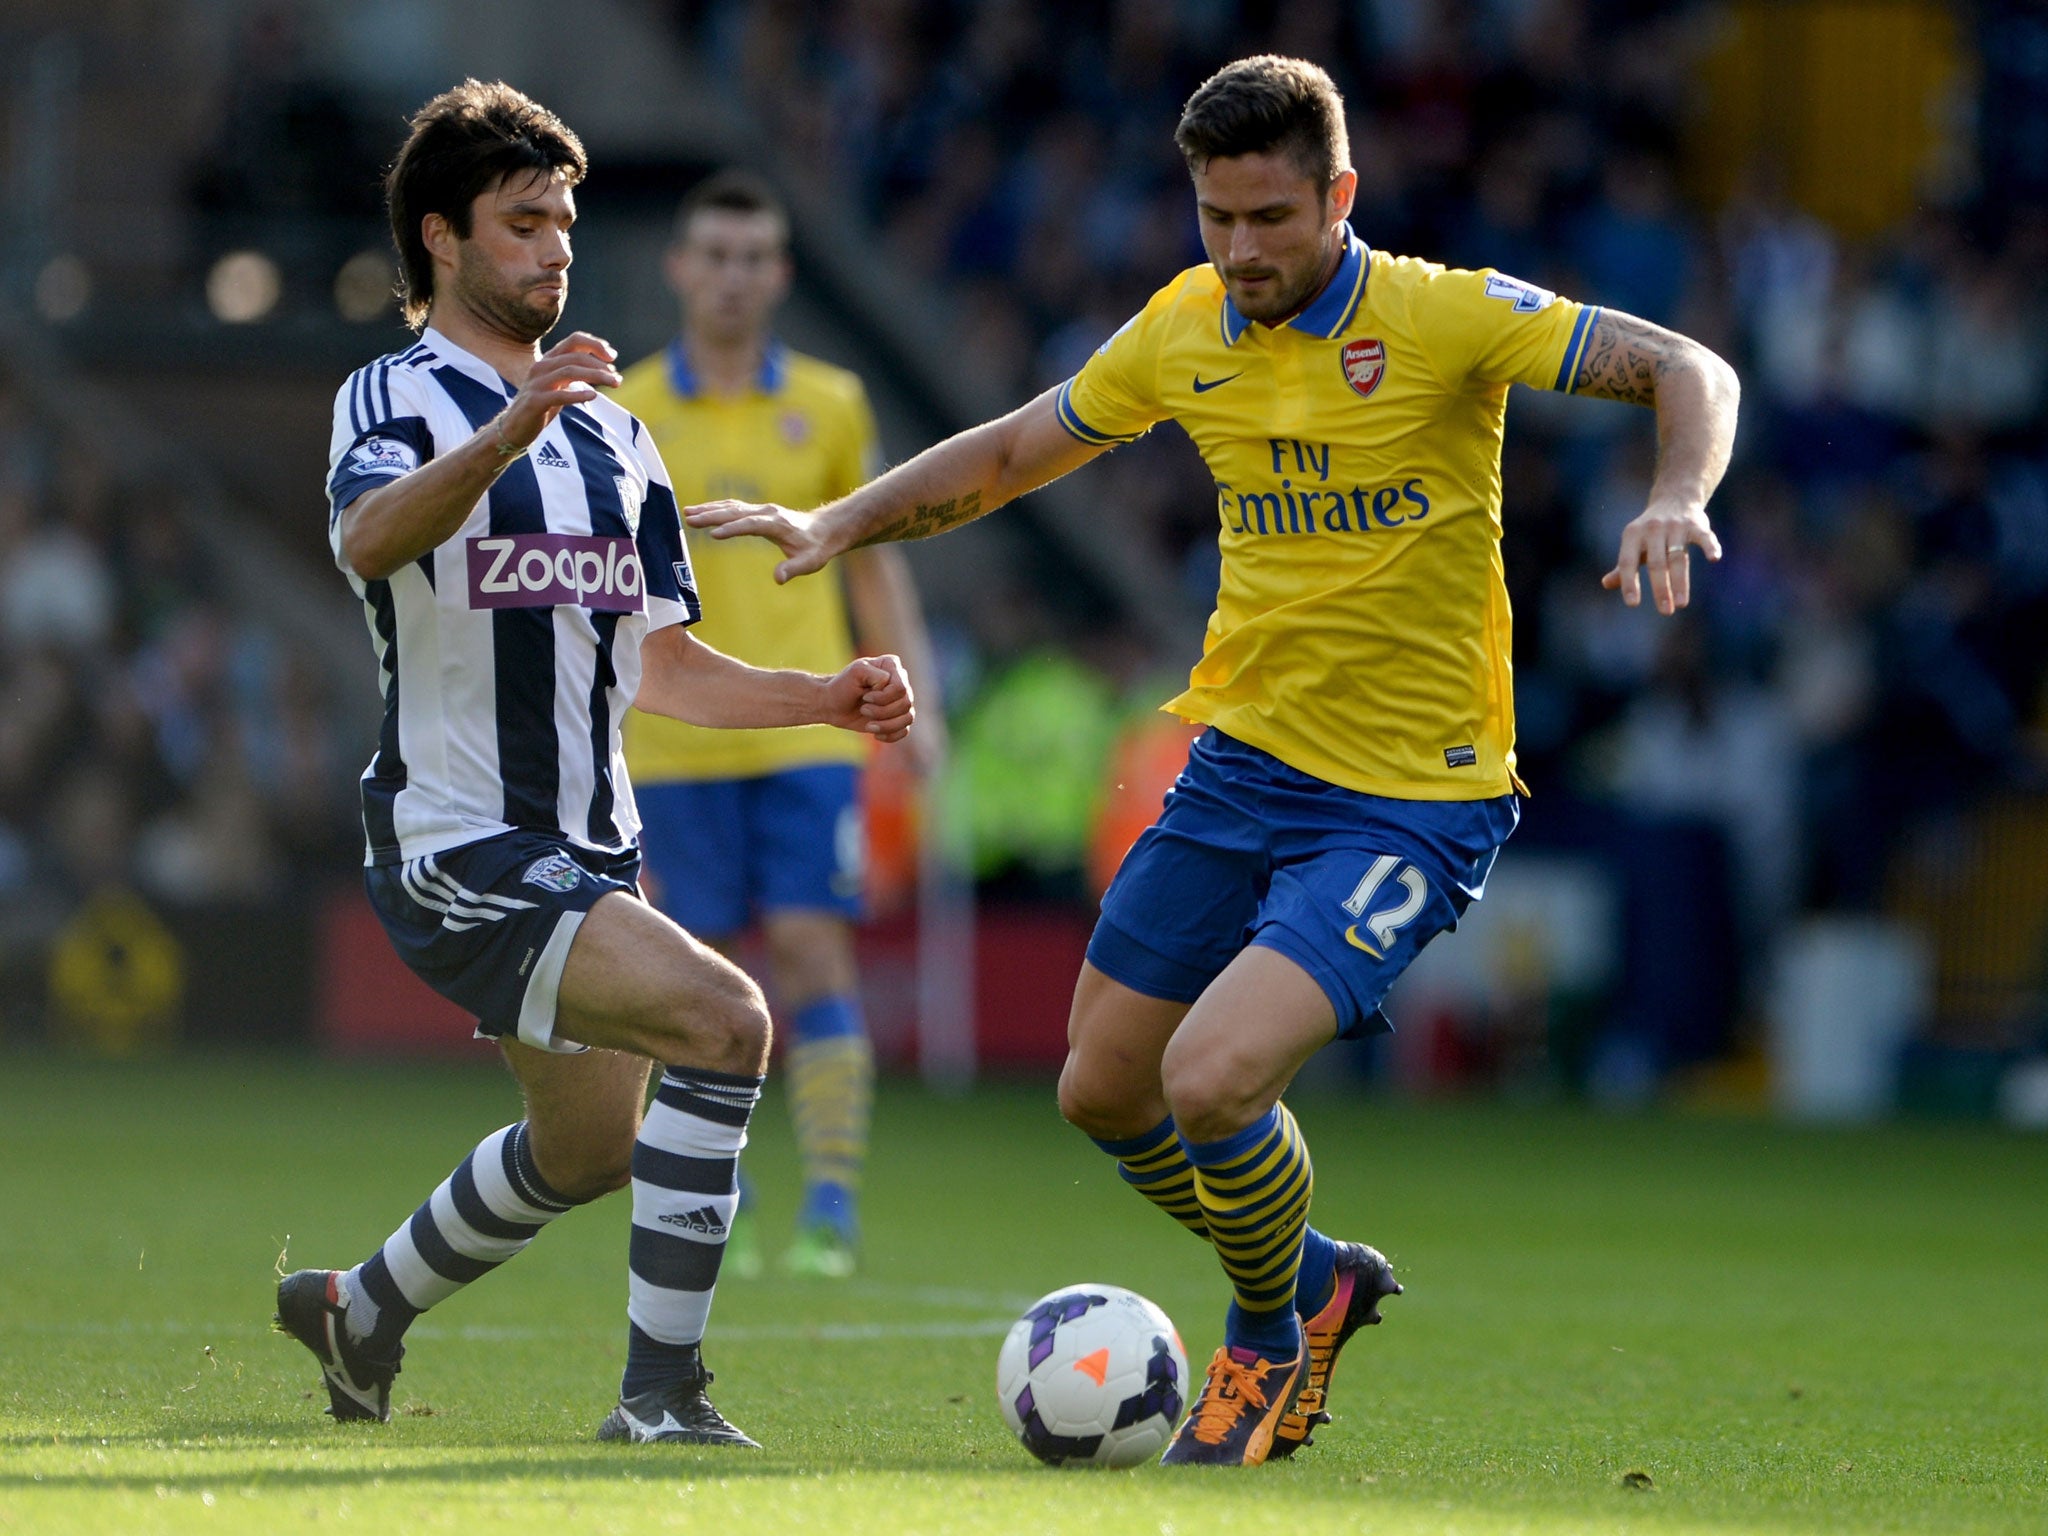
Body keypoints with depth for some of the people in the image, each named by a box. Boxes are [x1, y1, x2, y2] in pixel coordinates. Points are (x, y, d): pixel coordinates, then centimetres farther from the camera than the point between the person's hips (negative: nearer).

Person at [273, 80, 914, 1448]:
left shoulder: (611, 429, 15)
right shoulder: (397, 397, -7)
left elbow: (661, 666, 18)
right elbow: (368, 540, -31)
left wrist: (828, 698, 2)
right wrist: (509, 432, -48)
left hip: (588, 850, 8)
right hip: (459, 853, -8)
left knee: (589, 1151, 22)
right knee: (723, 1018, -25)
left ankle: (362, 1312, 46)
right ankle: (660, 1389, -19)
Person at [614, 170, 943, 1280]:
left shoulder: (831, 406, 7)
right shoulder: (624, 415, 3)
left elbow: (875, 564, 14)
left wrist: (916, 700, 6)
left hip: (806, 737, 0)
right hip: (677, 743, 0)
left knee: (812, 951, -10)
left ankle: (832, 1205, -9)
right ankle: (715, 1199, 19)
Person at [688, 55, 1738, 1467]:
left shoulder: (1441, 317, -15)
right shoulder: (1185, 332, 2)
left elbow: (1685, 370, -16)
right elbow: (1015, 452, 18)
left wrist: (1676, 499, -35)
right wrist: (840, 525, 7)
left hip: (1412, 805, -7)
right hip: (1243, 766, 7)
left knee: (1213, 1080, -21)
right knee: (1104, 1092, 9)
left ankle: (1268, 1336, 10)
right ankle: (1313, 1275, 36)